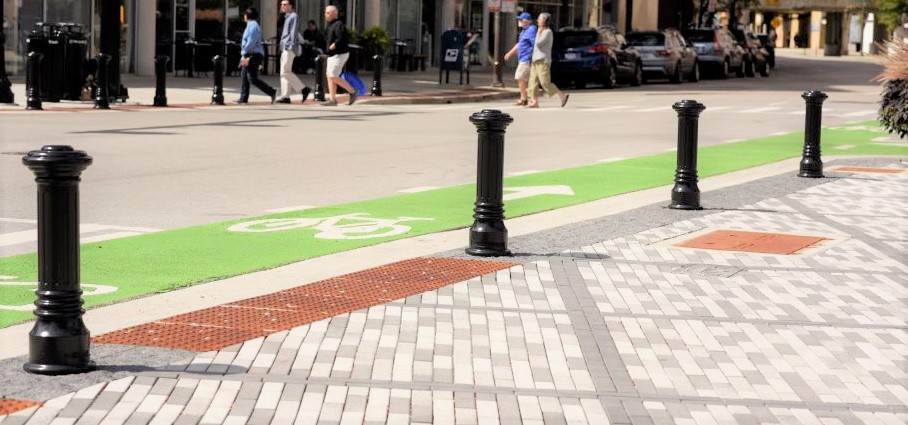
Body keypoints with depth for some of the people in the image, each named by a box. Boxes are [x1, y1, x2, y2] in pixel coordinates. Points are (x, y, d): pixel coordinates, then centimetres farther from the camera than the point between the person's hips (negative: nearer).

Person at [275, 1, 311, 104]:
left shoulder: (293, 16, -8)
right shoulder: (287, 17, 20)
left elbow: (294, 33, -15)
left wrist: (291, 46, -21)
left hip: (289, 49, -10)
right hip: (285, 49, 10)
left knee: (285, 72, -13)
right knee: (284, 73, 5)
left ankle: (303, 89, -9)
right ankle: (285, 96, 3)